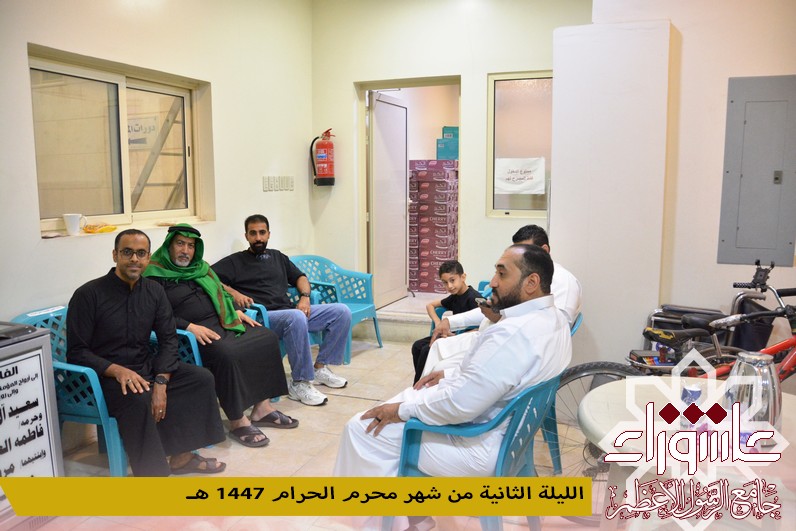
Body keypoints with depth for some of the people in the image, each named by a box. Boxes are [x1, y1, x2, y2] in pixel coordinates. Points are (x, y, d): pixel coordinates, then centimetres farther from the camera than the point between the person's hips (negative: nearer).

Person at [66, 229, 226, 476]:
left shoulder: (154, 291, 3)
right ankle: (151, 472, -23)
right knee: (138, 400, -36)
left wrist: (161, 382, -15)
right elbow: (76, 353, -12)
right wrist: (118, 370, -28)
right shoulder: (88, 295, -12)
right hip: (105, 374, -6)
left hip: (145, 366, 6)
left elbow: (168, 339, 1)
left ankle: (181, 456, -3)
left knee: (202, 378, -11)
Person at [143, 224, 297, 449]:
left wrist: (237, 311, 11)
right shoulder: (154, 275, -2)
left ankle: (262, 407, -5)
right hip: (193, 332, -8)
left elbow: (221, 293, 29)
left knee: (268, 338, -9)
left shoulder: (201, 267, 20)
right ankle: (237, 422, -21)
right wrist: (190, 327, -22)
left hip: (222, 322, 8)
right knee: (226, 355, -35)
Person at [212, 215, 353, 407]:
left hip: (292, 313, 6)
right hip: (262, 317, -6)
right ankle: (299, 383, -27)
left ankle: (320, 367, 1)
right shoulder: (235, 261, 11)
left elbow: (300, 277, 26)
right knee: (296, 317, -39)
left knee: (341, 311, -9)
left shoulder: (277, 257, 27)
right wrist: (233, 293, -16)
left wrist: (305, 296, 5)